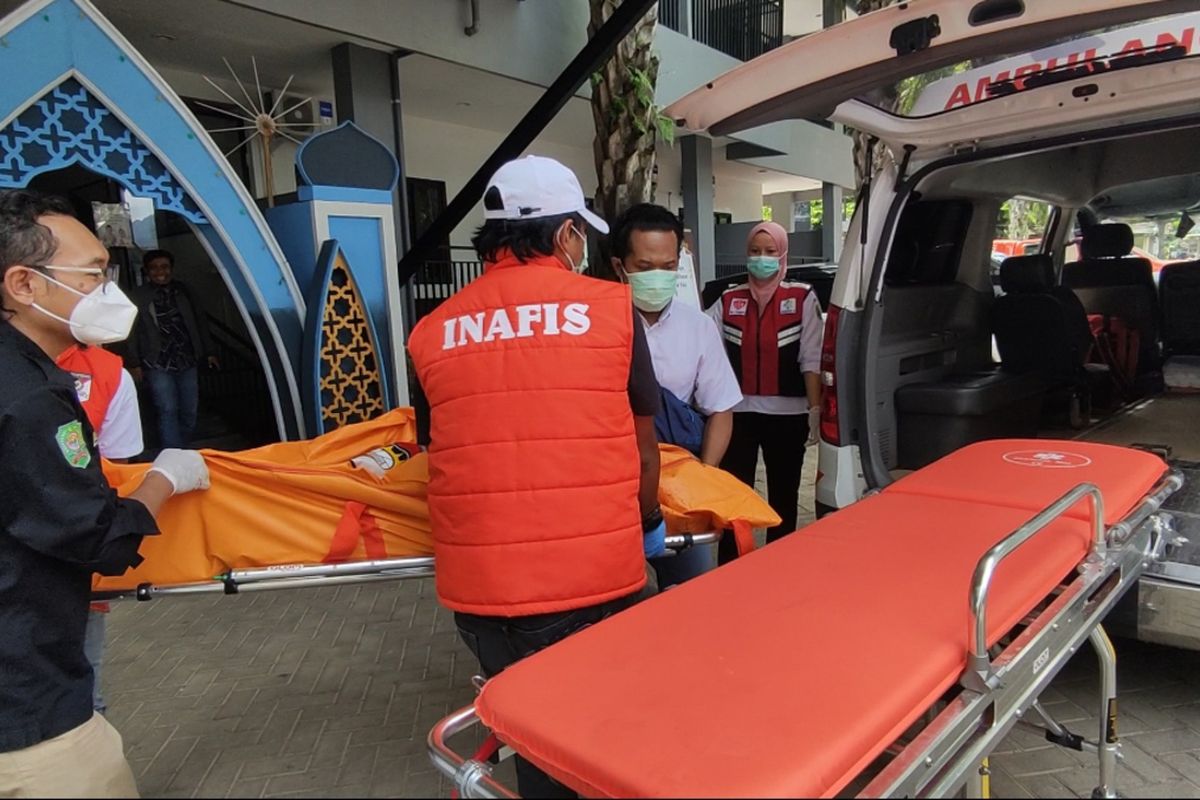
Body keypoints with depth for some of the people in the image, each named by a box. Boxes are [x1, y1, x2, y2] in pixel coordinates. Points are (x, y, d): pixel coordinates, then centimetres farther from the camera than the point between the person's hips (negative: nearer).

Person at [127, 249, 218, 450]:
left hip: (187, 362, 4)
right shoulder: (138, 296, -1)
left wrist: (208, 352, 12)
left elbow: (199, 322, 14)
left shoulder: (183, 291, 9)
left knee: (190, 411, 7)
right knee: (167, 411, -8)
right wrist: (134, 363, -6)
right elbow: (132, 332, -2)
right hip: (158, 365, -4)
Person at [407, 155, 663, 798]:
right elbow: (642, 445, 7)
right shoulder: (609, 306, -2)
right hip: (593, 577, -2)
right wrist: (649, 524, 25)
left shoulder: (433, 331, 4)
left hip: (476, 585, 3)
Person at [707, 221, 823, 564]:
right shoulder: (728, 301, 5)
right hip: (739, 412, 1)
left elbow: (811, 360, -5)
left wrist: (815, 409, -10)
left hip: (787, 414, -1)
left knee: (783, 498, 14)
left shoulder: (803, 299, -1)